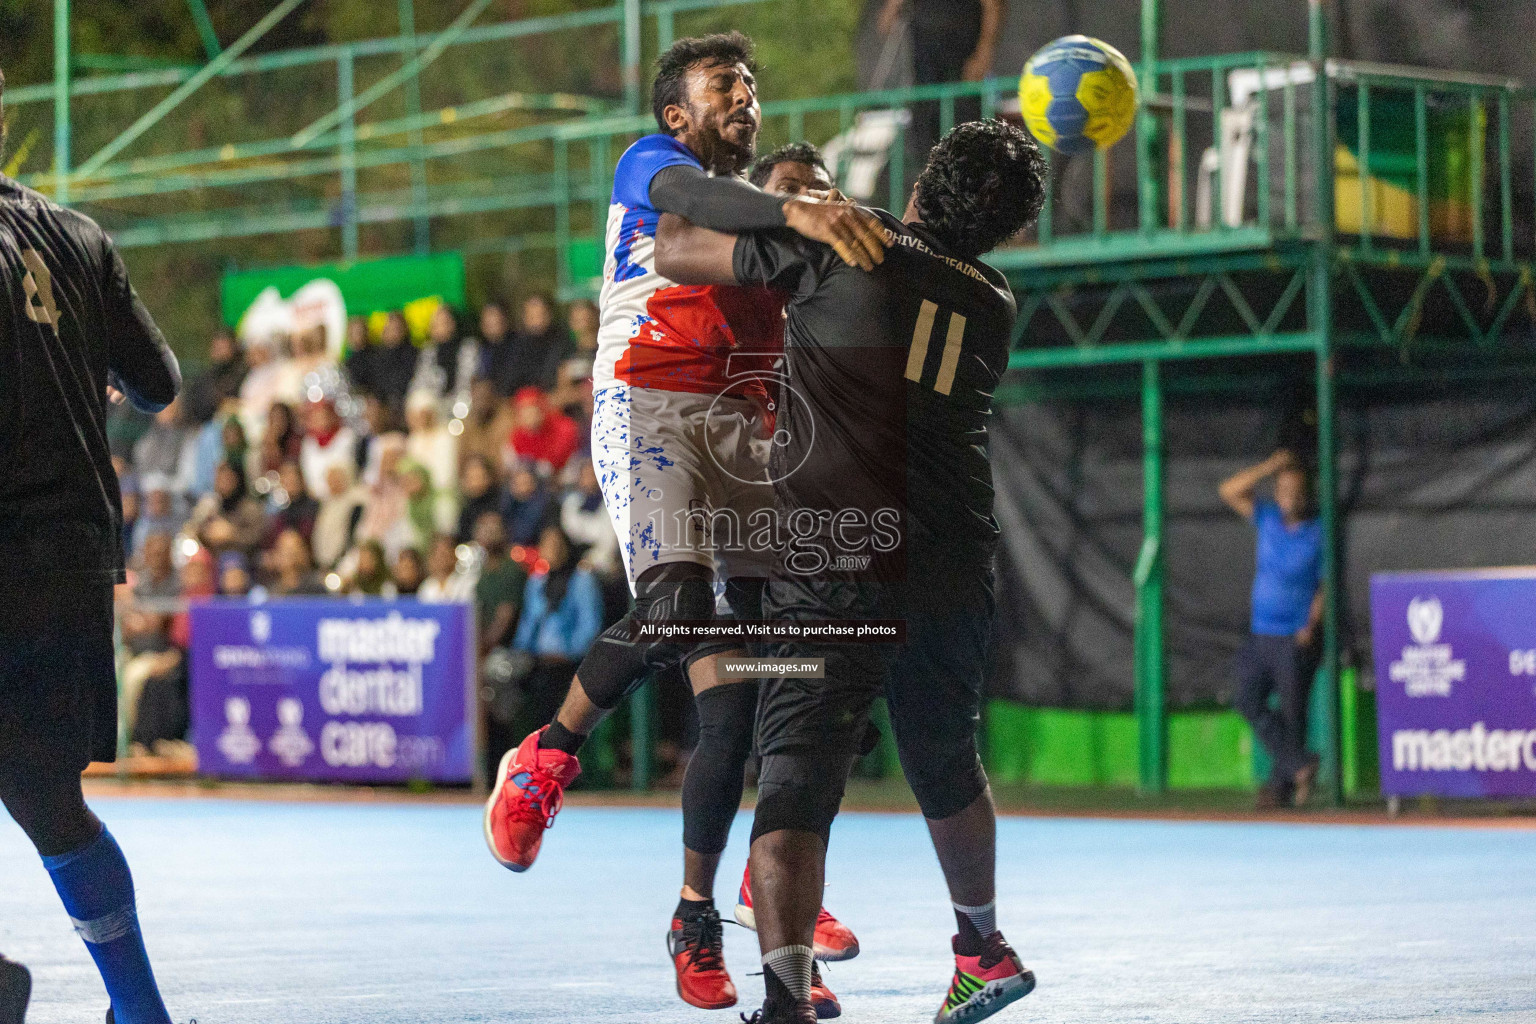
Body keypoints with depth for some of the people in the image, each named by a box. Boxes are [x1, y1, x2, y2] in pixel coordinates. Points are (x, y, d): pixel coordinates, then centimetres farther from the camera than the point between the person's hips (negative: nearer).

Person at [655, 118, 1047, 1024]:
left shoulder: (839, 247, 2)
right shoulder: (994, 309, 15)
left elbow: (675, 254, 9)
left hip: (829, 569, -4)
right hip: (953, 569, 4)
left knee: (796, 779, -11)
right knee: (947, 764, 26)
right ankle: (983, 950, 45)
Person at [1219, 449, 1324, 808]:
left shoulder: (1319, 533, -5)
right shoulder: (1268, 519, 7)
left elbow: (1326, 586, -4)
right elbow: (1230, 490, -1)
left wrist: (1312, 625, -16)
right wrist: (1271, 466, -7)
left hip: (1296, 639, -5)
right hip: (1260, 633, 5)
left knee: (1292, 712, -2)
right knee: (1249, 701, -2)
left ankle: (1281, 784, 6)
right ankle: (1299, 765, 2)